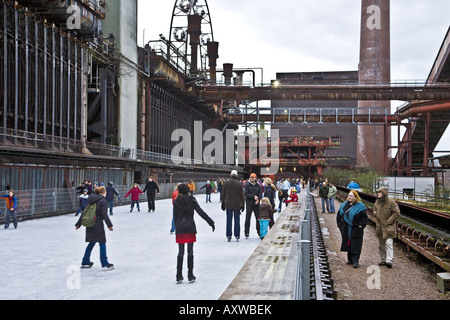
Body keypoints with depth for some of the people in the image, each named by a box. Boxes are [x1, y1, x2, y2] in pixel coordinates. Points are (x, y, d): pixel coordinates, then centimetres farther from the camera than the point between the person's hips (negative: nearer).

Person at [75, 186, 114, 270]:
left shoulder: (91, 200, 13)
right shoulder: (103, 201, -8)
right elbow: (104, 215, -16)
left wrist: (78, 224, 18)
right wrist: (109, 225, -15)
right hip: (98, 225, -7)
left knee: (91, 243, 18)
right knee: (102, 243, -1)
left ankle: (85, 262, 24)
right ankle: (105, 264, -2)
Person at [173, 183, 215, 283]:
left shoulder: (176, 201, 2)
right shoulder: (192, 199, -1)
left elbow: (175, 217, 3)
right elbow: (201, 212, -6)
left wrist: (177, 228, 11)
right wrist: (211, 222, -3)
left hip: (180, 228, 1)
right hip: (190, 228, -1)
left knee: (180, 252, 7)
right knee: (190, 252, 4)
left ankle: (179, 276, 6)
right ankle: (190, 276, 7)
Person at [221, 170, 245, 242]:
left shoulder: (226, 182, -1)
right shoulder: (239, 184, -5)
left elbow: (223, 194, 3)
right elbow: (242, 195, -1)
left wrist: (223, 203, 11)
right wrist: (242, 205, 5)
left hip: (228, 205, 1)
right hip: (237, 205, -1)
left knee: (229, 220, 5)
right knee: (237, 220, 6)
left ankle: (229, 236, 6)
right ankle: (237, 236, 6)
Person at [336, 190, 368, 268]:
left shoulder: (360, 206, -5)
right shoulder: (344, 205, 10)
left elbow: (364, 218, -4)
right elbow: (339, 216, 18)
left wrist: (360, 226, -11)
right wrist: (340, 225, 11)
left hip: (356, 230, -5)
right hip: (346, 229, 5)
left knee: (355, 245, -6)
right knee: (348, 244, 9)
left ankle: (355, 261, -4)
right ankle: (350, 259, 21)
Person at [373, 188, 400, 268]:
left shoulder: (391, 202, -10)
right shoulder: (377, 203, 9)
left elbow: (396, 213, -11)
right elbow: (374, 211, 28)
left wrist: (388, 222, -14)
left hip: (389, 227, -6)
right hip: (380, 227, 6)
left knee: (389, 243, -16)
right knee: (381, 245, 11)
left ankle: (389, 261, -21)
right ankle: (383, 260, 22)